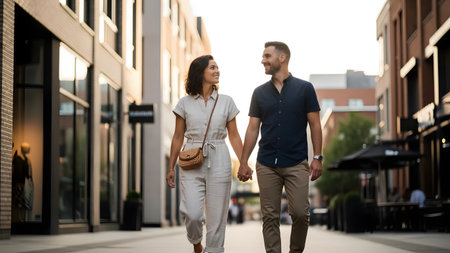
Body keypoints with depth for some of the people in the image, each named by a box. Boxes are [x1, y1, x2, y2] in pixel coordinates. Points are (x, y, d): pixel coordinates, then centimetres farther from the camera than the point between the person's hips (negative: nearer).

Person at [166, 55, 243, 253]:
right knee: (193, 214, -13)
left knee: (216, 217, -1)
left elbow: (234, 136, 10)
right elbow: (178, 137, 8)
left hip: (219, 162, 1)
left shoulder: (226, 102, 6)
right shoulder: (185, 103, 5)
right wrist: (171, 167, 5)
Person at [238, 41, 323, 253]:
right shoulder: (260, 92, 9)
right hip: (266, 164, 3)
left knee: (300, 213, -6)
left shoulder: (304, 88, 1)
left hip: (296, 164, -2)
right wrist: (244, 162, 3)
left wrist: (317, 157, -7)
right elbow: (253, 128, 10)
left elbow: (315, 125, 1)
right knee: (270, 217, 3)